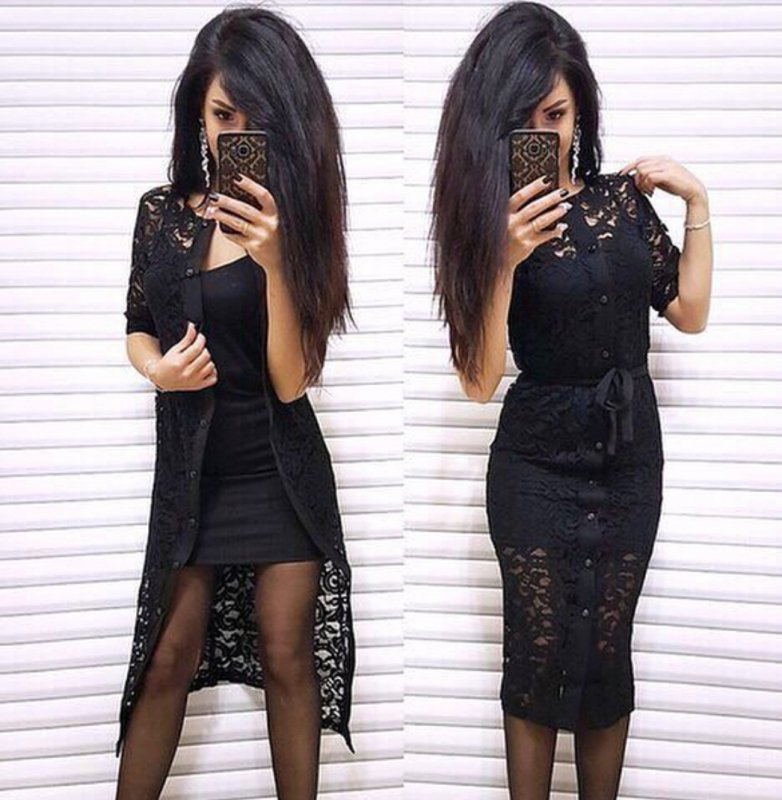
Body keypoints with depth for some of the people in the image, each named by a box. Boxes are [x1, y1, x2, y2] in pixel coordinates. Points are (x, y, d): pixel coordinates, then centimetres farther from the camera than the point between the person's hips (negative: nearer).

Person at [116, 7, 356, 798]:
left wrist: (274, 261, -26)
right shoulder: (163, 209, 0)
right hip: (190, 466, 2)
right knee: (170, 658, 3)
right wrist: (158, 369, -12)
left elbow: (290, 380, -14)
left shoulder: (298, 220, -6)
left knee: (286, 653, 6)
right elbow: (137, 328, 11)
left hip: (281, 472, -1)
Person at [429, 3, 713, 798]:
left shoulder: (623, 196, 4)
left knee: (606, 654, 9)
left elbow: (689, 313, 7)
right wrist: (505, 258, -26)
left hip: (631, 460, 3)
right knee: (540, 657, 6)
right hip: (537, 467, -3)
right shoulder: (488, 218, -7)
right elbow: (479, 379, -15)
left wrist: (696, 201, 1)